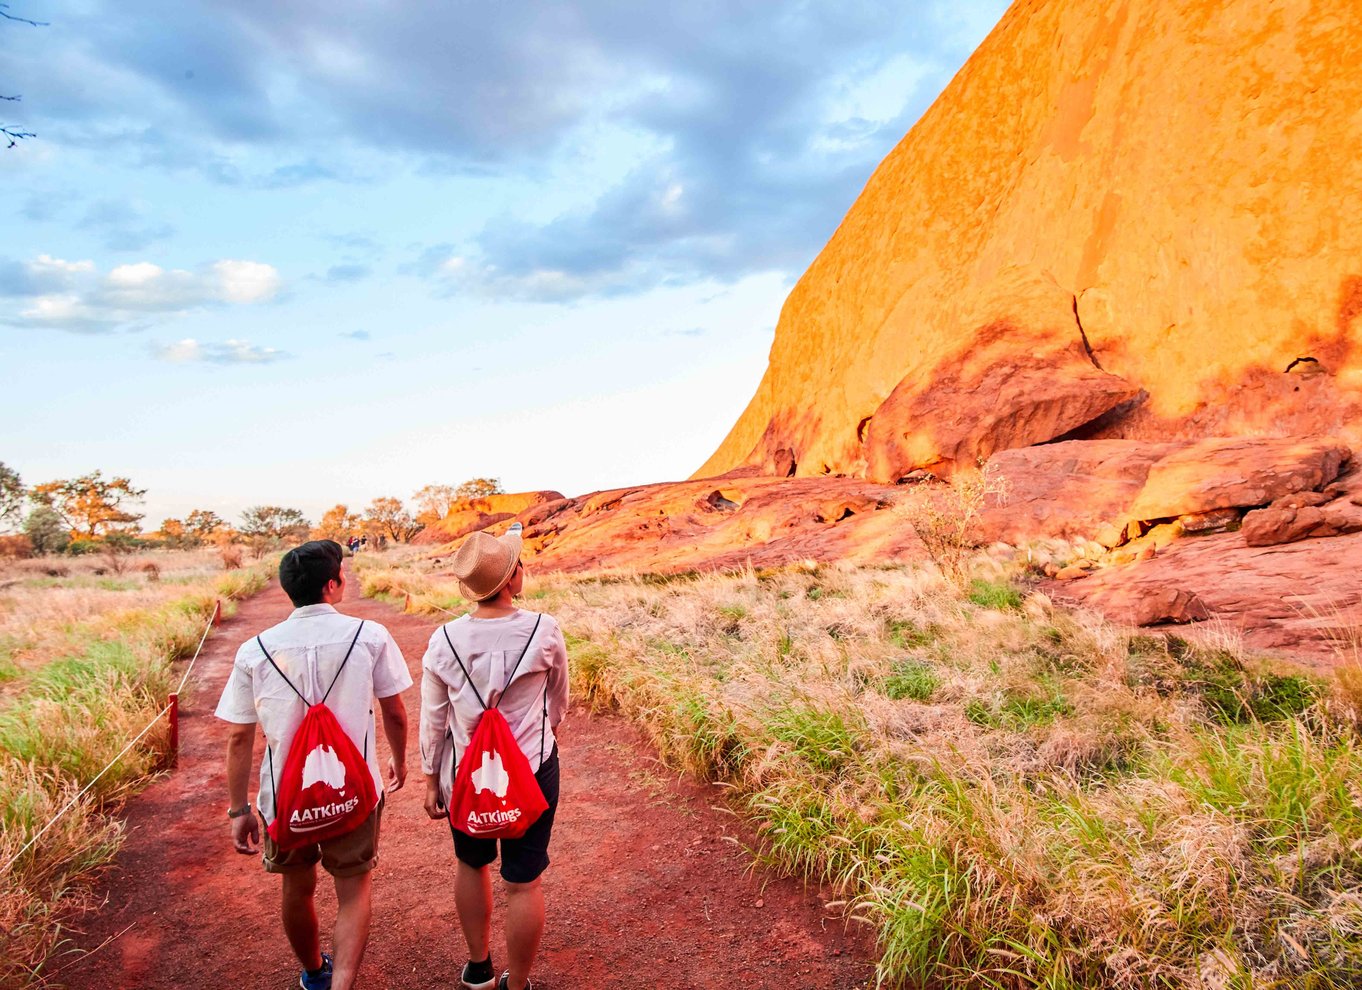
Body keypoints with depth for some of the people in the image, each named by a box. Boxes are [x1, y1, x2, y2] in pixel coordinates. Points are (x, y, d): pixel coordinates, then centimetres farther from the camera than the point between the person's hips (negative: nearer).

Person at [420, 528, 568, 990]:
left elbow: (433, 720, -3)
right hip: (531, 770, -2)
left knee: (471, 865, 25)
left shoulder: (444, 640, -13)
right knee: (523, 881, 11)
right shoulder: (544, 631, -17)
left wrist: (431, 779, 11)